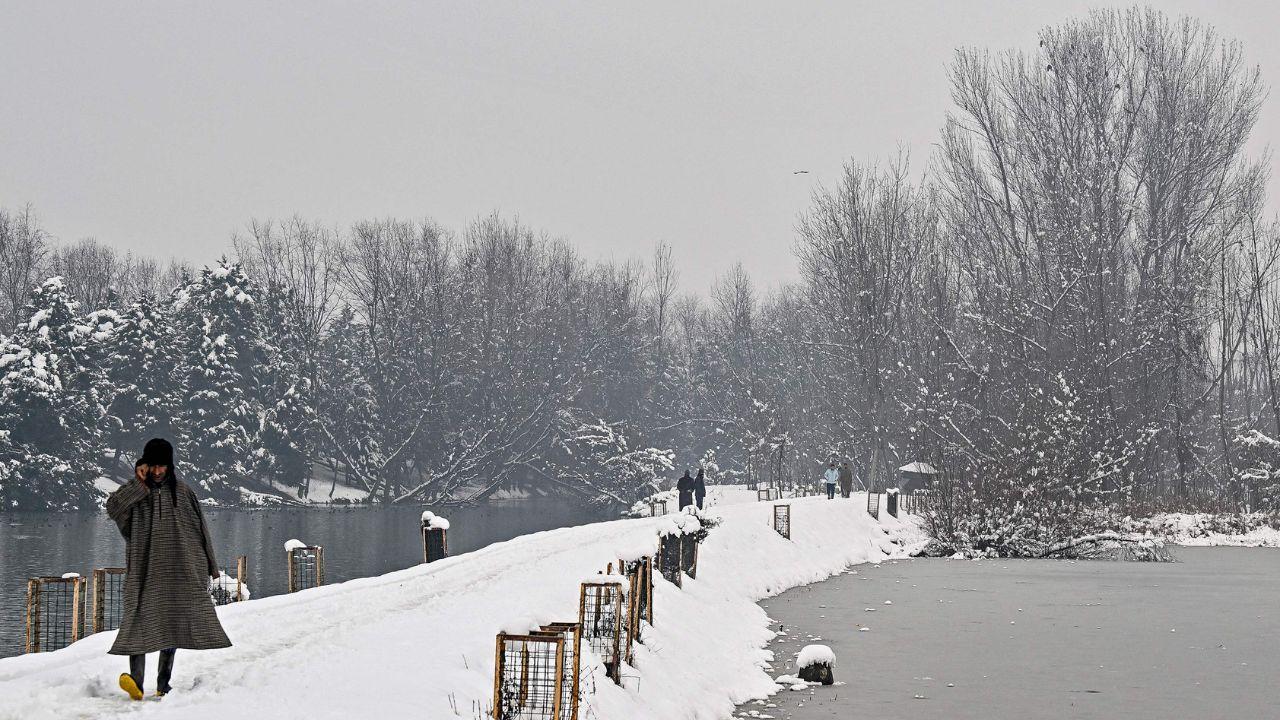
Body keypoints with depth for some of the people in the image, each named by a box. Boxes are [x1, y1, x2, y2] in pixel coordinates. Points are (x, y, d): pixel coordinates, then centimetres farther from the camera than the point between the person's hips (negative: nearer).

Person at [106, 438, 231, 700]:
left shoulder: (183, 492, 8)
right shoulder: (133, 492, 5)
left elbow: (200, 529, 11)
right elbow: (112, 508, -17)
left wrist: (209, 566, 11)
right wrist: (140, 483, -16)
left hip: (180, 569, 2)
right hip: (146, 568, -2)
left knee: (173, 621, 4)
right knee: (141, 617, -15)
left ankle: (164, 683, 11)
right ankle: (136, 680, -27)